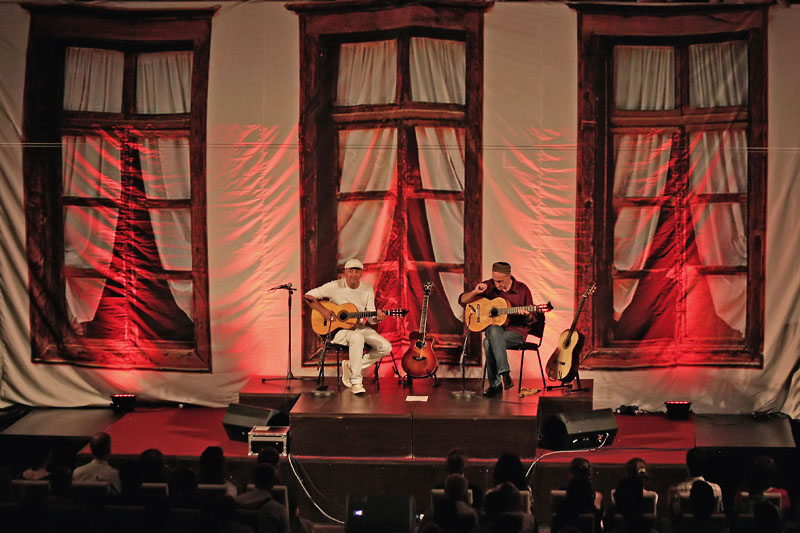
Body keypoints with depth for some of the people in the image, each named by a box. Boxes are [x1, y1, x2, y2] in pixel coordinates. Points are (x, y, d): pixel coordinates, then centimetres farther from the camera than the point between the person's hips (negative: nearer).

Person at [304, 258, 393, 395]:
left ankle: (351, 366, 0)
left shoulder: (368, 290, 3)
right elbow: (308, 296, -6)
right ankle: (356, 382, -31)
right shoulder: (335, 286, -8)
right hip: (338, 329, -5)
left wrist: (377, 318, -20)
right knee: (357, 338, -39)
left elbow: (370, 318, 4)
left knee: (386, 347, -14)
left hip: (359, 327, 5)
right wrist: (322, 310, -19)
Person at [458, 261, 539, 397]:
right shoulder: (488, 286, 2)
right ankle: (505, 374, -37)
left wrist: (527, 316, -22)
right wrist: (475, 292, -15)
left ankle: (496, 383, -26)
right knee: (493, 330, -37)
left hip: (516, 332, -3)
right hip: (495, 328, 3)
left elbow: (532, 319, 2)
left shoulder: (522, 290, -3)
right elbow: (462, 300, 4)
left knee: (489, 342, -34)